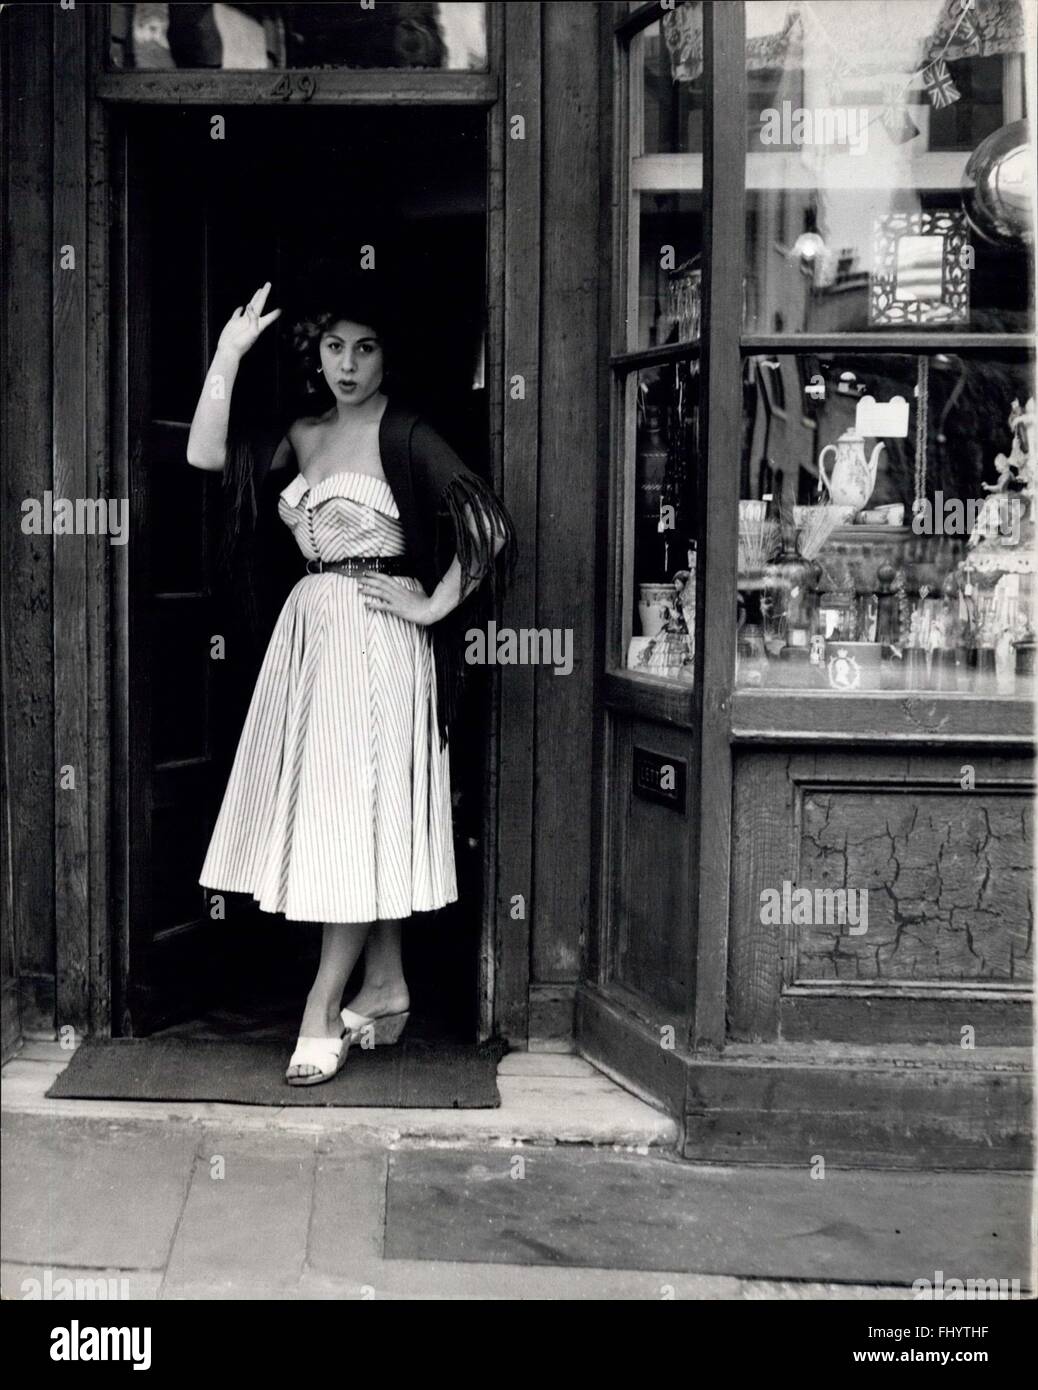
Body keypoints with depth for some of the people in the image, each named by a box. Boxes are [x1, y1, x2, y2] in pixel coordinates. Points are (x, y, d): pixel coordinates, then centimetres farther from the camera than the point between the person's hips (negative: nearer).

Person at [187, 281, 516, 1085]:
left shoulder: (404, 436, -8)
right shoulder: (304, 434, 11)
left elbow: (489, 525, -15)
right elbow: (206, 456, -1)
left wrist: (434, 606, -12)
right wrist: (228, 357, -5)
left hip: (376, 637, -7)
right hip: (311, 629, 7)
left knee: (355, 817, -3)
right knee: (327, 813, 10)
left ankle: (323, 1018, 2)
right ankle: (386, 991, 22)